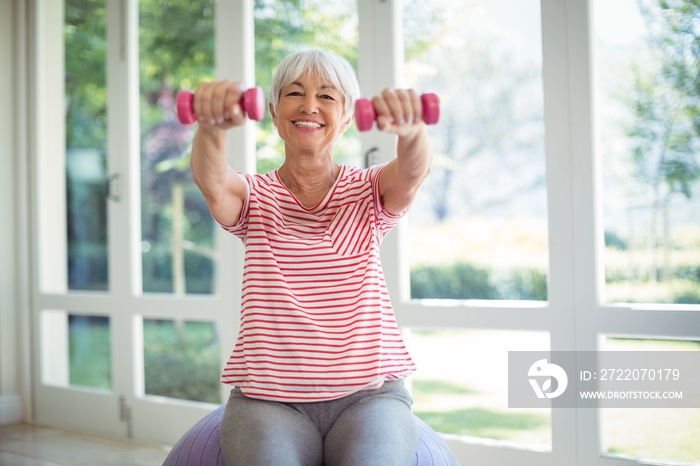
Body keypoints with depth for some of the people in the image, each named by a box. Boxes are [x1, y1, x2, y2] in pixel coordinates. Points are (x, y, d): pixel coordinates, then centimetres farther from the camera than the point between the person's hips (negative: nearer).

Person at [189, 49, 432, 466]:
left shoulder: (368, 193, 8)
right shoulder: (254, 197, 8)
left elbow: (413, 172, -15)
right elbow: (212, 182, -15)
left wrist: (410, 129, -39)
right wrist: (212, 125, -38)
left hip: (368, 394, 0)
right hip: (266, 397, 0)